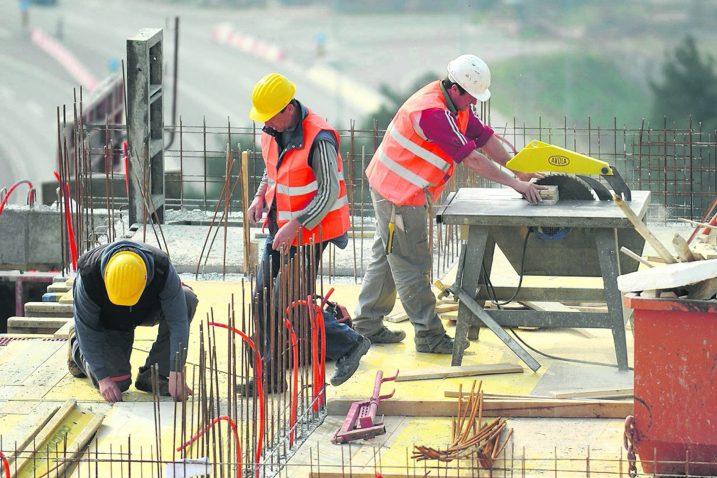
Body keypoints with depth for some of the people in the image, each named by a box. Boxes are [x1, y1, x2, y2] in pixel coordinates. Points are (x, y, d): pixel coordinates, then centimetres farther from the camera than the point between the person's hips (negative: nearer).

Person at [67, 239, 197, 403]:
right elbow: (87, 329, -27)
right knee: (117, 382, -15)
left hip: (147, 311, 2)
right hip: (107, 322, -2)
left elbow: (178, 322, -33)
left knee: (187, 299, -28)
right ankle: (77, 344, 19)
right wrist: (103, 378, -29)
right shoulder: (89, 275, -38)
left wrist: (176, 373, -38)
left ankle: (151, 375, -16)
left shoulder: (163, 270, -37)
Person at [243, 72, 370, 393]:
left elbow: (330, 192, -23)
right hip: (281, 227, 9)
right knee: (265, 297, 10)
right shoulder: (272, 132, 2)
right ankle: (271, 374, 22)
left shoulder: (318, 140, -25)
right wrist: (260, 197, 3)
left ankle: (349, 345, 12)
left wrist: (296, 227, -27)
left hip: (309, 233, -9)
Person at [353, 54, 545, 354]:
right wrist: (514, 183, -24)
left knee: (386, 257, 17)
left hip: (392, 188, 11)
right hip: (399, 193, -11)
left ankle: (367, 326, 26)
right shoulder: (433, 112, -29)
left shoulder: (456, 104, 2)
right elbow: (471, 159, -28)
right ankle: (429, 336, 0)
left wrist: (516, 169, 4)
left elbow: (483, 137, 10)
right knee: (412, 266, -4)